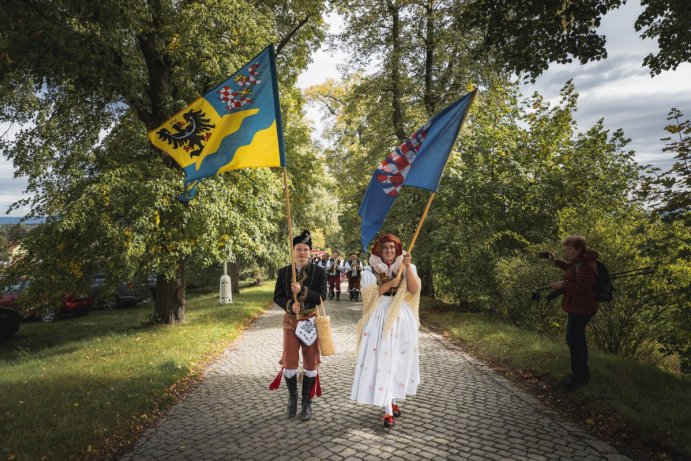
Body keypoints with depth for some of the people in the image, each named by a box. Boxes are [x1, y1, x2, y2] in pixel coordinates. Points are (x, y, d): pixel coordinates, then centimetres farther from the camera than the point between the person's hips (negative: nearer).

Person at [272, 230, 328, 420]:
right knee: (289, 363, -1)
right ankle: (292, 397, 25)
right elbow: (277, 297, 1)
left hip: (311, 321, -1)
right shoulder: (284, 272, 2)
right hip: (291, 321, 1)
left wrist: (302, 291, -24)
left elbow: (322, 296, -11)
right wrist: (290, 305, -18)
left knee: (310, 364, 7)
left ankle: (307, 403, 22)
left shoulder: (319, 272, -4)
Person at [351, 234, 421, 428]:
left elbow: (414, 290, -9)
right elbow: (369, 296, -9)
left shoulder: (406, 268, 5)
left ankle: (393, 400, 28)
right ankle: (387, 411, -1)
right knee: (382, 363, -6)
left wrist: (407, 267, -18)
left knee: (399, 361, 10)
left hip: (402, 320, 2)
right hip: (380, 321, -2)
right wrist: (389, 284, -18)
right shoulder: (370, 271, 1)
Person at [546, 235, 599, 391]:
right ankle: (583, 372, 35)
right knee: (578, 338, 21)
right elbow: (571, 269, 30)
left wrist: (563, 284, -21)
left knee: (573, 339, -9)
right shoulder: (579, 261, 9)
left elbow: (582, 286, -30)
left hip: (580, 309, -12)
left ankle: (579, 377, 1)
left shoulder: (585, 265, -23)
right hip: (578, 307, 12)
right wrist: (556, 262, 18)